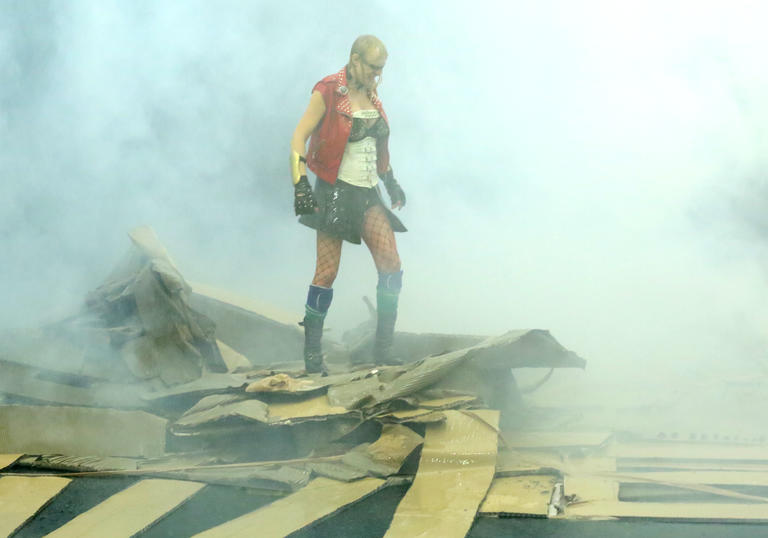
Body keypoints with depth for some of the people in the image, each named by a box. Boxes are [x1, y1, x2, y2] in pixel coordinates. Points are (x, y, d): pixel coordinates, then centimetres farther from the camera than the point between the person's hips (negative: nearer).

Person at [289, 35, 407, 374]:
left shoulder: (371, 96, 14)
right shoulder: (327, 93, -7)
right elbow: (299, 137, -10)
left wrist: (390, 180, 27)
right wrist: (300, 185, -19)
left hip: (368, 193, 7)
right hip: (335, 190, -7)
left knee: (392, 267, -5)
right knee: (327, 272, -8)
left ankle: (383, 352, 2)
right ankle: (312, 355, 3)